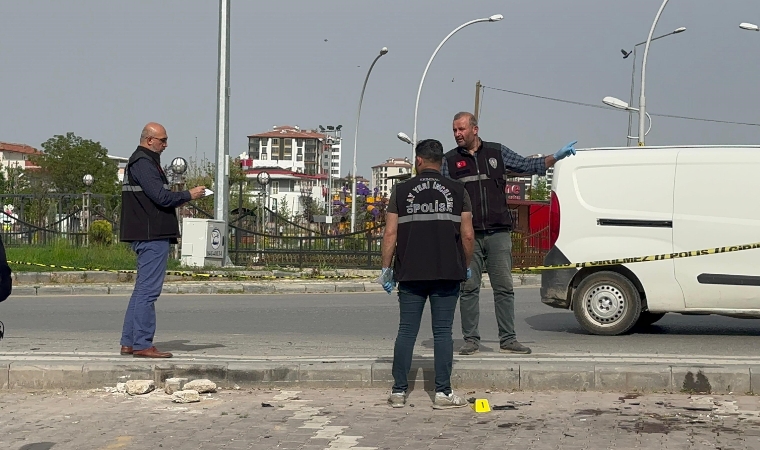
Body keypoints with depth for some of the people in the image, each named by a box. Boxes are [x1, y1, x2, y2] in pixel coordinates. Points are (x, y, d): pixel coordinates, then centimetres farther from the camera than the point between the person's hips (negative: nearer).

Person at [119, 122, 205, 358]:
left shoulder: (145, 161, 22)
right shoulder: (143, 163, -12)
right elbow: (161, 197, -19)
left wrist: (182, 198, 14)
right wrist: (188, 195, -7)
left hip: (149, 235, 11)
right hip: (152, 235, -11)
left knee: (142, 289, 13)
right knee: (148, 290, -9)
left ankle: (129, 343, 17)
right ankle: (142, 344, -7)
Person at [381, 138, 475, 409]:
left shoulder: (401, 191, 2)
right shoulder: (457, 192, 4)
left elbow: (391, 234, -1)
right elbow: (467, 235, 1)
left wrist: (386, 268, 6)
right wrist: (466, 266, 14)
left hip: (410, 274, 0)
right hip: (447, 274, 0)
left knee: (406, 331, 6)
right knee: (442, 332, 3)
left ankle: (399, 392, 8)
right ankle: (443, 394, 4)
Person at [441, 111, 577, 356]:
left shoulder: (497, 152, 10)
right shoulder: (450, 160, 8)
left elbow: (527, 166, 15)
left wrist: (556, 157, 4)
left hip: (498, 233, 1)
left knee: (504, 287, 1)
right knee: (469, 289, 1)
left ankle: (508, 340, 7)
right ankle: (471, 340, 9)